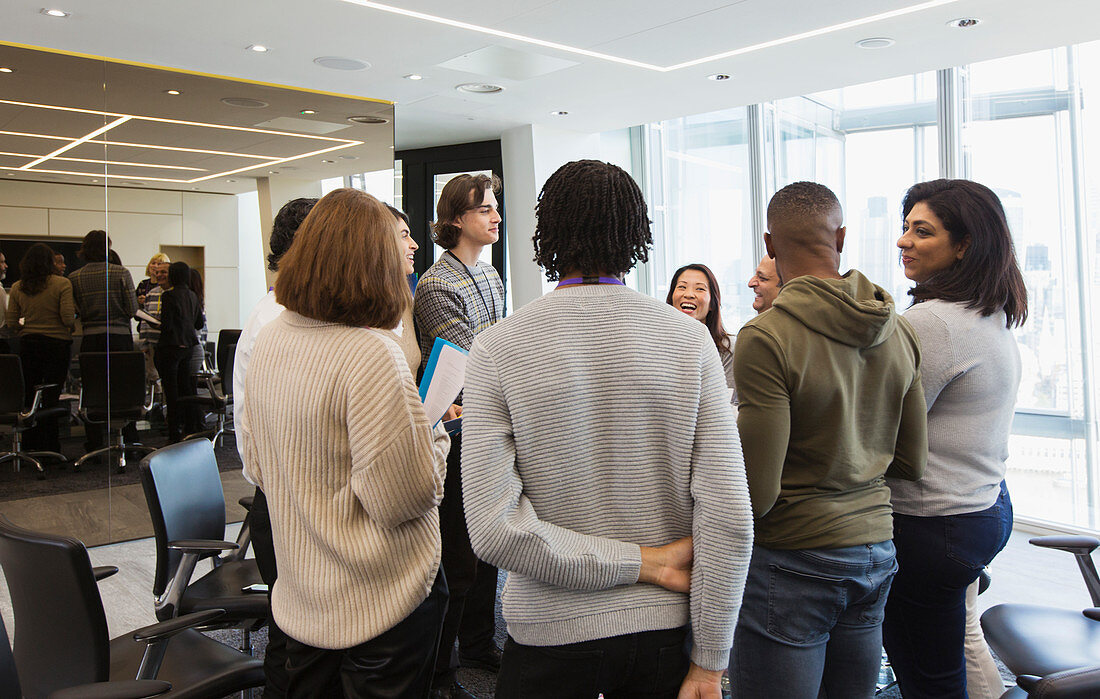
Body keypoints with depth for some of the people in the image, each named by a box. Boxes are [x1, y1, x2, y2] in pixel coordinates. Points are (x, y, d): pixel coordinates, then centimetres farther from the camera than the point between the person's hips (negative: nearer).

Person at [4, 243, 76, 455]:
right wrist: (73, 326, 7)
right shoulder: (62, 284, -8)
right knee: (51, 396, -1)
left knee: (29, 395, 10)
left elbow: (12, 323, 5)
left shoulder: (17, 288, 4)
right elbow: (68, 318, -14)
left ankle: (31, 446, 17)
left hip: (28, 343, 4)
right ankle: (50, 448, 2)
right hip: (57, 343, -4)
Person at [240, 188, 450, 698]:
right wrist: (434, 434, -6)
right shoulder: (371, 353, -25)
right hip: (381, 598, -7)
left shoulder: (270, 340, 0)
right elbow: (403, 499, -22)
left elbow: (256, 468, 11)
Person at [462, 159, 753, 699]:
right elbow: (730, 516, -12)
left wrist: (642, 564, -11)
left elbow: (493, 527, -19)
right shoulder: (690, 340, -9)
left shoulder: (497, 348, -12)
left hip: (549, 634, -1)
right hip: (663, 630, 2)